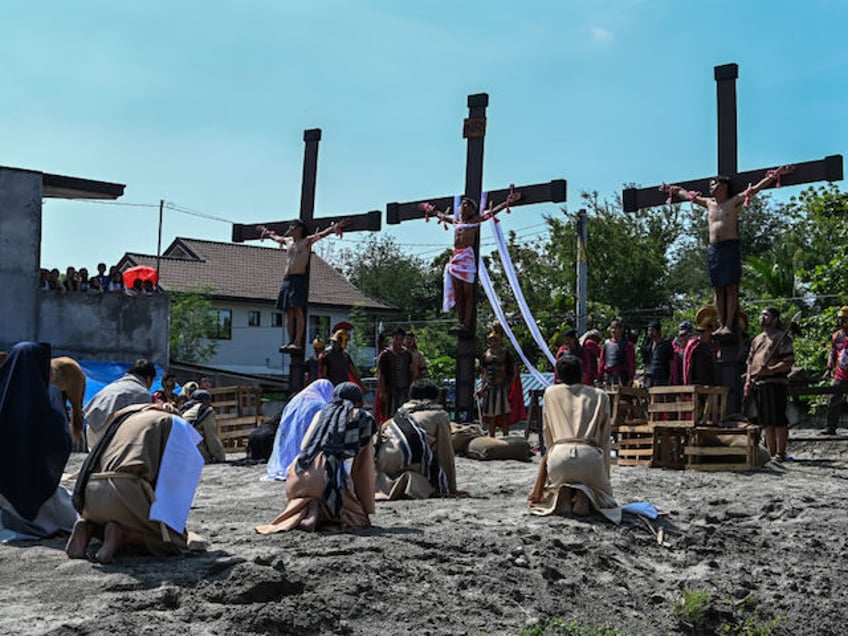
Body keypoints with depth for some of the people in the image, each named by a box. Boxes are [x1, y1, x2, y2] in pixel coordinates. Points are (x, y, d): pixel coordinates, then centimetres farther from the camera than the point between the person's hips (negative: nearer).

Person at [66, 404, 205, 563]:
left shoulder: (123, 419, 34)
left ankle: (87, 527, 6)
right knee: (175, 541, 7)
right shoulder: (171, 422, 18)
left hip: (90, 495, 6)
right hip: (126, 492, -6)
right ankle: (120, 533, -14)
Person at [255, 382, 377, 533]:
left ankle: (303, 510, -4)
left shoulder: (321, 413, 27)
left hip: (299, 476, 4)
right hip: (328, 474, -4)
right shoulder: (363, 419, 17)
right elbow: (364, 463, 18)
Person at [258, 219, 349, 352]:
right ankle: (291, 342, 6)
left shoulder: (307, 241, 2)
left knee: (298, 310, -14)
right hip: (286, 279, 6)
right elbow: (275, 237, 38)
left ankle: (298, 342, -20)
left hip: (298, 279, -6)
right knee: (289, 312, 4)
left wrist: (334, 227, -24)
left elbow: (322, 234, -11)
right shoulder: (288, 241, 18)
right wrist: (266, 231, 51)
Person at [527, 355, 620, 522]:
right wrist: (605, 475, 24)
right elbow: (604, 439, 17)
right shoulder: (600, 396, 18)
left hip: (559, 454, 0)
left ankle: (562, 493, 1)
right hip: (590, 456, 0)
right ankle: (585, 495, -6)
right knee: (601, 488, 28)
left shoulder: (551, 392, 19)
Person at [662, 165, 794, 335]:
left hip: (730, 247, -5)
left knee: (731, 288, -7)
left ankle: (729, 325, -11)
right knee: (718, 289, 4)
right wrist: (672, 189, 37)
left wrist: (775, 175, -7)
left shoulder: (735, 201, 3)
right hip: (713, 249, 5)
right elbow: (686, 195, 30)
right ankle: (721, 325, 5)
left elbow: (757, 187, -1)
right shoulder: (709, 203, 17)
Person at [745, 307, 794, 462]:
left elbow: (788, 362, -10)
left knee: (778, 420, -6)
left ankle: (780, 453, -2)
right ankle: (771, 453, 16)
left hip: (775, 383, -7)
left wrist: (770, 370, -22)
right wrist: (748, 381, 10)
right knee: (766, 422, 10)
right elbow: (750, 362, 24)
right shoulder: (757, 340, 21)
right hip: (757, 384, 7)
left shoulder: (782, 337, -2)